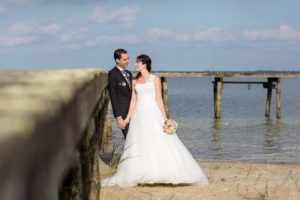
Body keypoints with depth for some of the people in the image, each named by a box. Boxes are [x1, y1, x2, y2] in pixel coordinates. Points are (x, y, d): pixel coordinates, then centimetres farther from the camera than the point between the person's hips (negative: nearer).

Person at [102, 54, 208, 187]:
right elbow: (133, 100, 11)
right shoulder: (135, 81, 13)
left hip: (153, 115, -4)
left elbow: (159, 99, -1)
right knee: (137, 147, 3)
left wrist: (165, 118, -6)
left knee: (160, 144, -10)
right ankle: (132, 176, 8)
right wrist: (128, 118, 3)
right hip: (139, 115, 4)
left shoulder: (155, 79, 1)